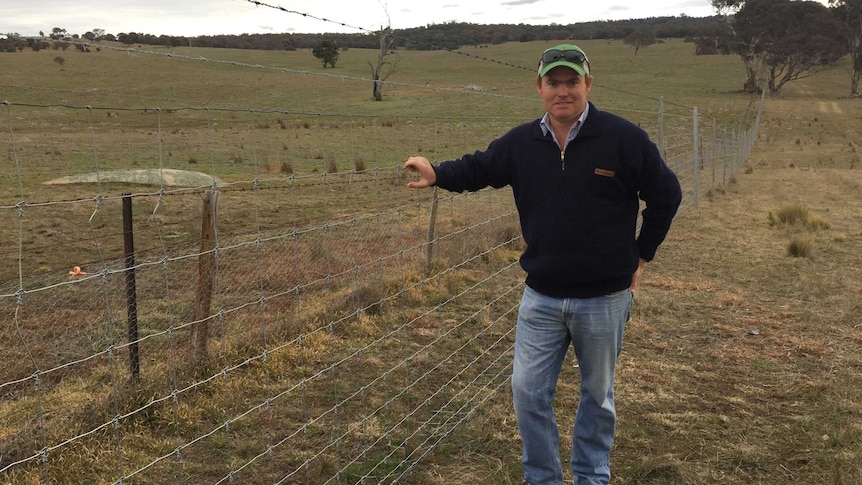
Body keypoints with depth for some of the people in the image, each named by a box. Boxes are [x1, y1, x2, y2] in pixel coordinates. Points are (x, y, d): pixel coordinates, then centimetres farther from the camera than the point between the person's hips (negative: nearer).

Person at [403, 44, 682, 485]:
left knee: (597, 394, 13)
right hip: (541, 298, 3)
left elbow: (665, 195, -3)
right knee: (528, 391, 4)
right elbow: (478, 168, 10)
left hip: (604, 299, -3)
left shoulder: (623, 138, -11)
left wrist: (640, 255, 0)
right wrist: (437, 174, -11)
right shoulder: (521, 143, 0)